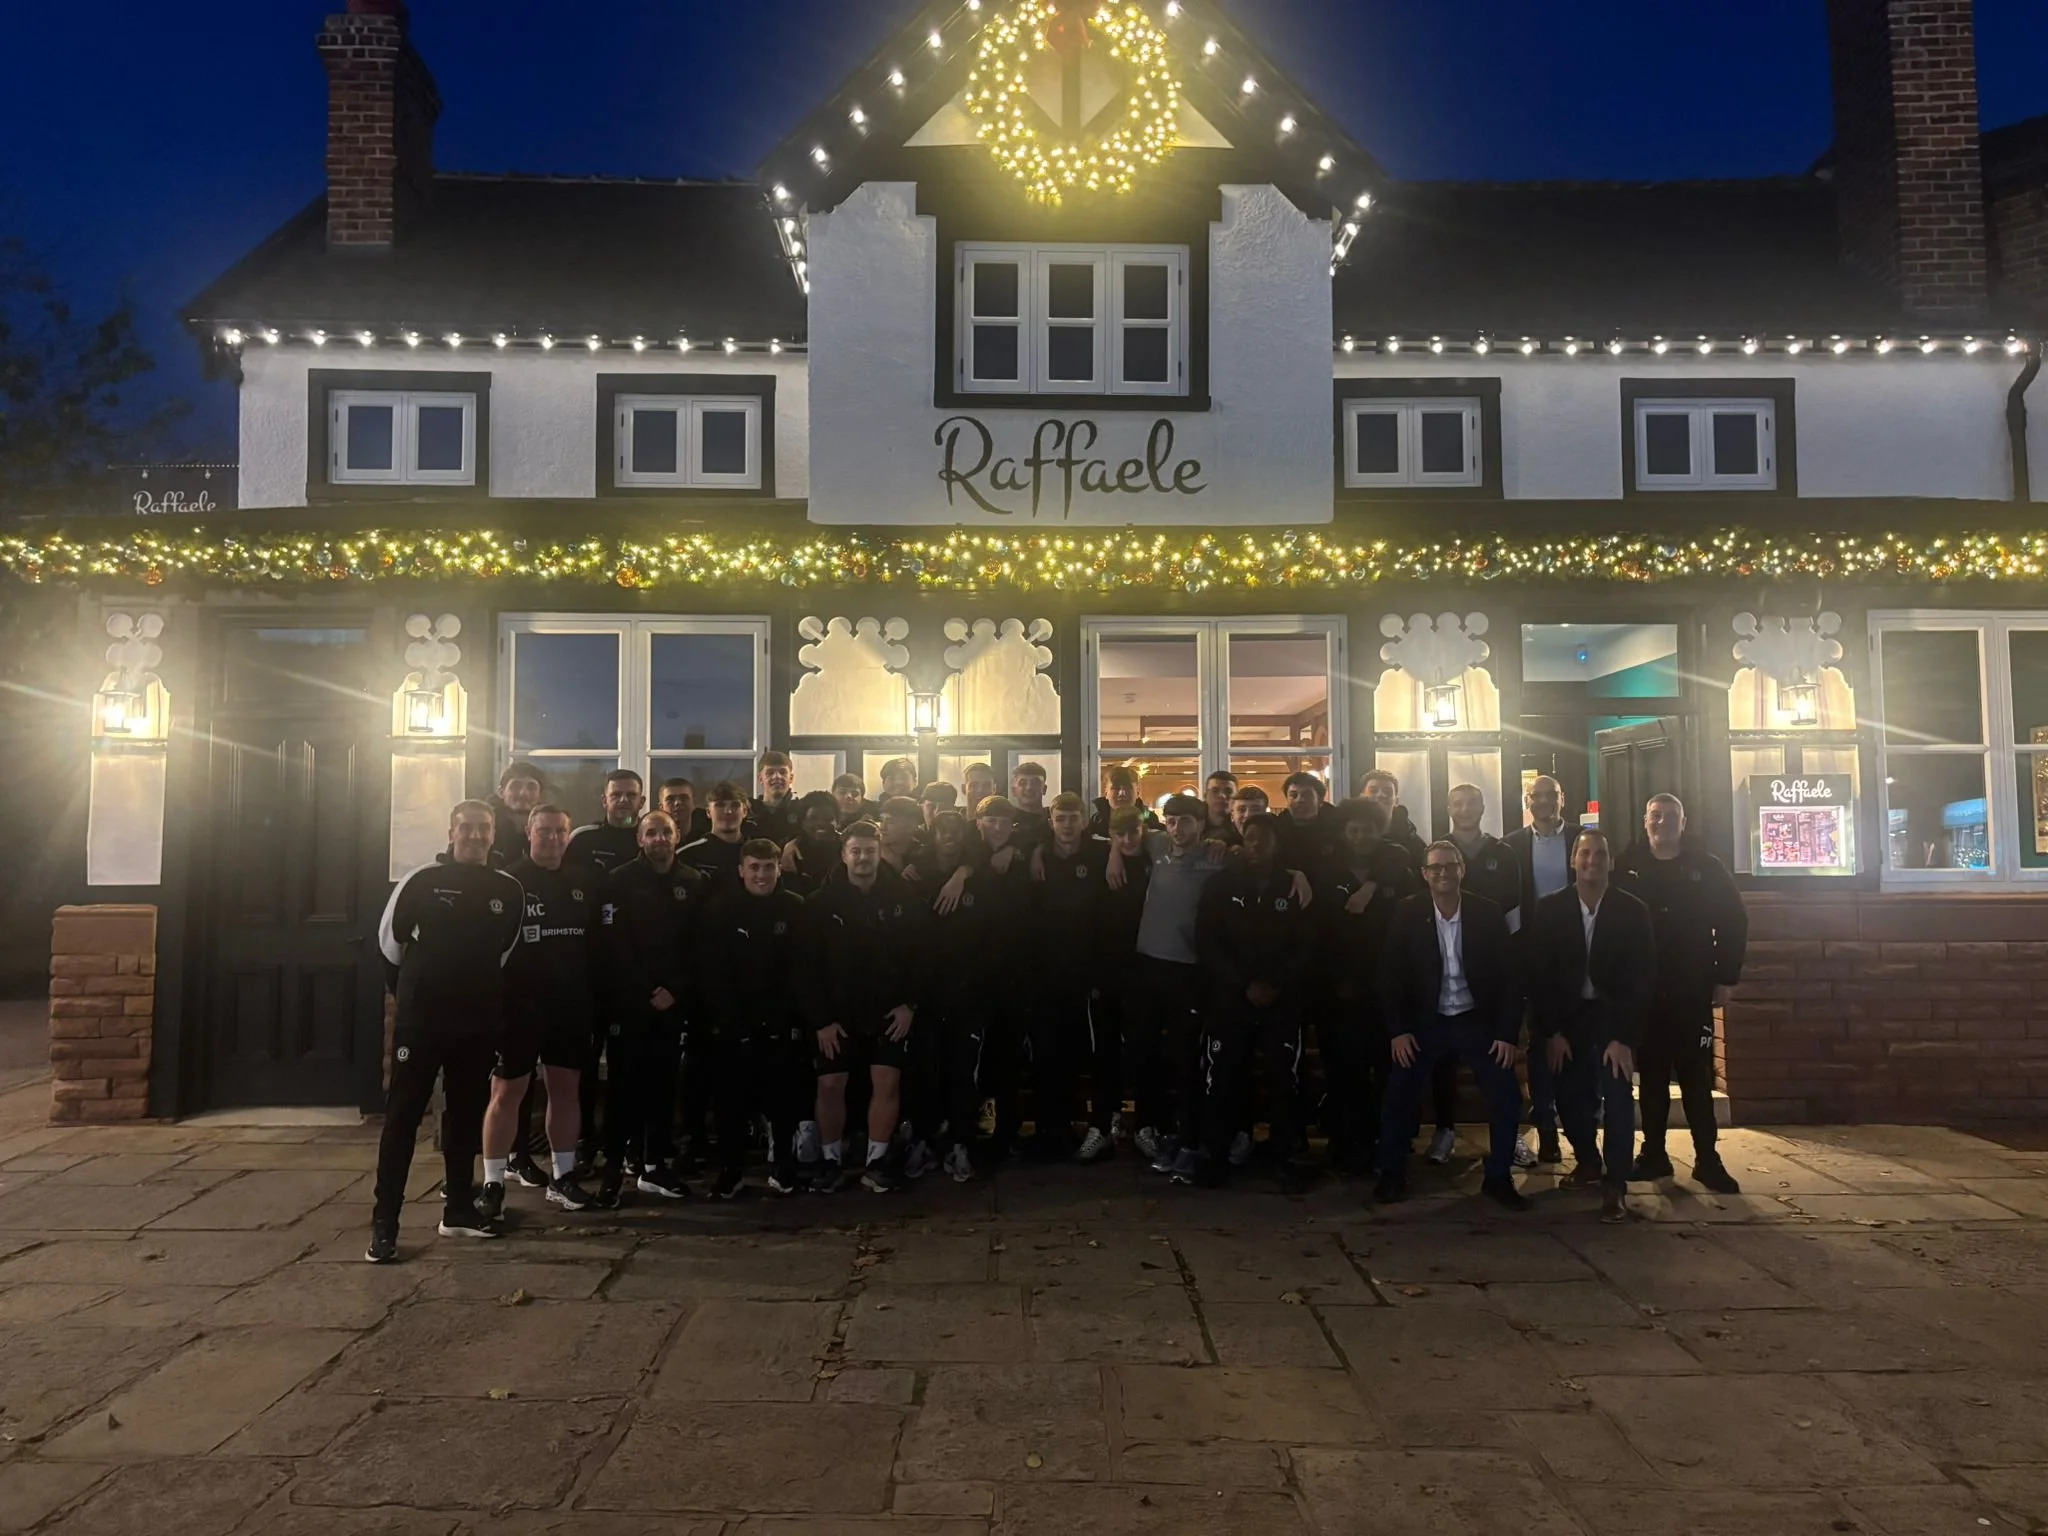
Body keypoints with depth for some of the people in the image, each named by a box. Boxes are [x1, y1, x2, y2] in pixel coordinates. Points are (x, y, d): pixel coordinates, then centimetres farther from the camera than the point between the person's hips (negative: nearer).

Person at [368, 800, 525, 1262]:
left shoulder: (509, 890, 2)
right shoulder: (422, 881, -6)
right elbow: (389, 938, 4)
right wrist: (409, 991, 10)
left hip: (478, 1022, 3)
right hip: (421, 1019, -3)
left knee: (466, 1115, 12)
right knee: (402, 1116, -1)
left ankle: (458, 1209, 23)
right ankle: (384, 1224, 3)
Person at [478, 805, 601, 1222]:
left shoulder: (584, 881, 6)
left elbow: (597, 939, 10)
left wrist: (593, 992, 4)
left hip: (571, 1004, 4)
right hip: (519, 1003, -4)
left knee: (566, 1089, 11)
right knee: (506, 1093, 1)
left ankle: (562, 1176, 22)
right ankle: (493, 1184, 10)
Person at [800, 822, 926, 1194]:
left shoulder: (902, 898, -1)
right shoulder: (822, 904, -4)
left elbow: (920, 954, 1)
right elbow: (807, 966, -4)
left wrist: (910, 1003, -7)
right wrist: (820, 1018, -9)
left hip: (889, 1010, 0)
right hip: (837, 1013, 0)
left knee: (887, 1081, -6)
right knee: (830, 1085, -1)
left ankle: (876, 1162, 8)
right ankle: (832, 1161, 16)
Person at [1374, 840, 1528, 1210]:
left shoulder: (1488, 914, -9)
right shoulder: (1407, 914, -10)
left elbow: (1509, 975, -5)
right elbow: (1390, 974, -6)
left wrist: (1508, 1032, -10)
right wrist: (1397, 1029, -12)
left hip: (1477, 1020, 1)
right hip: (1425, 1022, 0)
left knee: (1508, 1099, -3)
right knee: (1397, 1096, -6)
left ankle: (1499, 1178, 16)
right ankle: (1392, 1175, 12)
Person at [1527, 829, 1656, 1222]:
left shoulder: (1633, 911, -8)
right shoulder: (1549, 909, -5)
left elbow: (1643, 978, -9)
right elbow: (1538, 974, -4)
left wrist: (1625, 1036, -16)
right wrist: (1551, 1031, -8)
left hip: (1614, 1016, -1)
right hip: (1568, 1016, 2)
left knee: (1617, 1096, -13)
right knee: (1570, 1096, 3)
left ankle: (1615, 1185, -4)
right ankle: (1588, 1162, 28)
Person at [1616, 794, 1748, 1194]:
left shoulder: (1706, 867, 2)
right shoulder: (1627, 867, 0)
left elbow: (1734, 922, 4)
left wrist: (1726, 978, 0)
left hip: (1692, 990, 0)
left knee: (1696, 1075, 4)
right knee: (1651, 1075, 8)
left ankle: (1707, 1160, 10)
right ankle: (1654, 1153, 16)